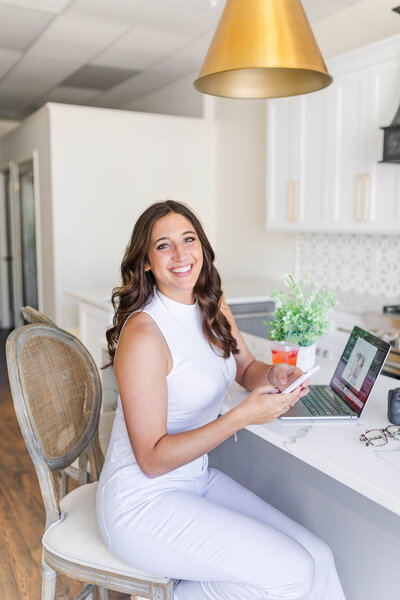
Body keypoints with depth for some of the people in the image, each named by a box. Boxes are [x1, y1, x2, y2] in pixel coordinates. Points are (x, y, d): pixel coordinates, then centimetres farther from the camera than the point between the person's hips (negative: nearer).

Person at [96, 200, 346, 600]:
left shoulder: (213, 307, 1)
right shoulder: (143, 334, -23)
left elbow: (245, 368, 17)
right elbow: (151, 460, -21)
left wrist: (274, 376, -7)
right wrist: (242, 416, -29)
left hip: (198, 478, 7)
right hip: (143, 502, -7)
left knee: (317, 559, -4)